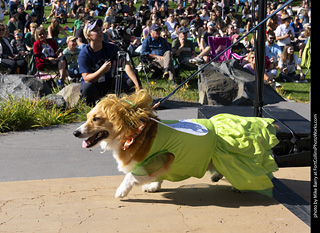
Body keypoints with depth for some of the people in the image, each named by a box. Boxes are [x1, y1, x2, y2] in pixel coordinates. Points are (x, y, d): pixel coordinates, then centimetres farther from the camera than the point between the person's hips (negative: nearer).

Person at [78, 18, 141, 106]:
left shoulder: (111, 48, -6)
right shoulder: (84, 54, -16)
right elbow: (86, 79, -22)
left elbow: (126, 65, -17)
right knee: (87, 87, -39)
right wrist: (102, 70, -39)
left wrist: (137, 86, -31)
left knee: (131, 81, -19)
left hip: (108, 83, 3)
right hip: (94, 86, -3)